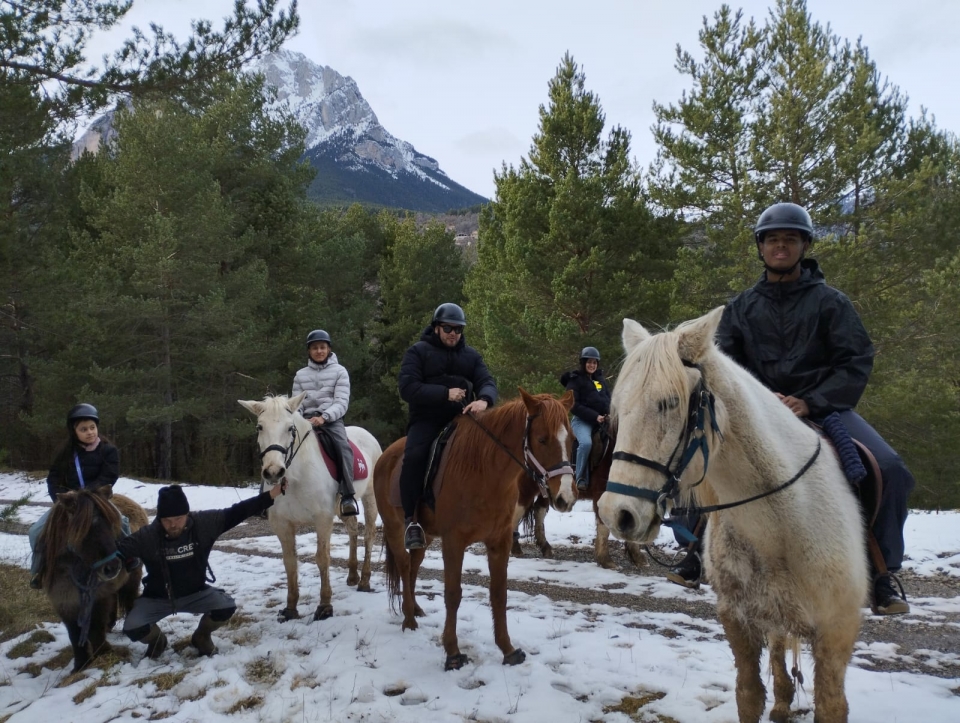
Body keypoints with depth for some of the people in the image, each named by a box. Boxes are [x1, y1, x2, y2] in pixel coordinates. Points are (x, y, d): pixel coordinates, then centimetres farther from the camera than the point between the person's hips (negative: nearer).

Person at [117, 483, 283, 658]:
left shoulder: (204, 523, -19)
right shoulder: (147, 536, -22)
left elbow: (236, 513, -18)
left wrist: (268, 497, -21)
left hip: (195, 593, 1)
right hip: (157, 598, -1)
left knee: (227, 607, -22)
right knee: (133, 628, -24)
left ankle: (201, 636, 12)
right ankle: (156, 640, 15)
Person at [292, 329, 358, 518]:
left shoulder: (339, 371, 6)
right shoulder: (301, 375, 15)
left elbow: (342, 402, -5)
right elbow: (296, 403, 11)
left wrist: (324, 417, -22)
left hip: (332, 419, -3)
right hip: (307, 420, 3)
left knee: (344, 446, -30)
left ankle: (347, 496, -36)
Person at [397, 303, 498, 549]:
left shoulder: (471, 355, 15)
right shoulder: (418, 352, 4)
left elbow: (487, 382, 2)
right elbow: (408, 388, -9)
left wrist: (484, 399, -23)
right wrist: (445, 393, -19)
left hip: (462, 418, 4)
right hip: (427, 419, -4)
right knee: (414, 456, -32)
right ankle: (411, 520, -22)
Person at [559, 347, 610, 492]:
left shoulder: (601, 379, 18)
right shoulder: (575, 380, 0)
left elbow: (608, 399, 21)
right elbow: (575, 406, -9)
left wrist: (608, 414, -1)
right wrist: (594, 416, -18)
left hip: (602, 420, 6)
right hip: (582, 421, -6)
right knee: (586, 443, -32)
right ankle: (581, 479, -18)